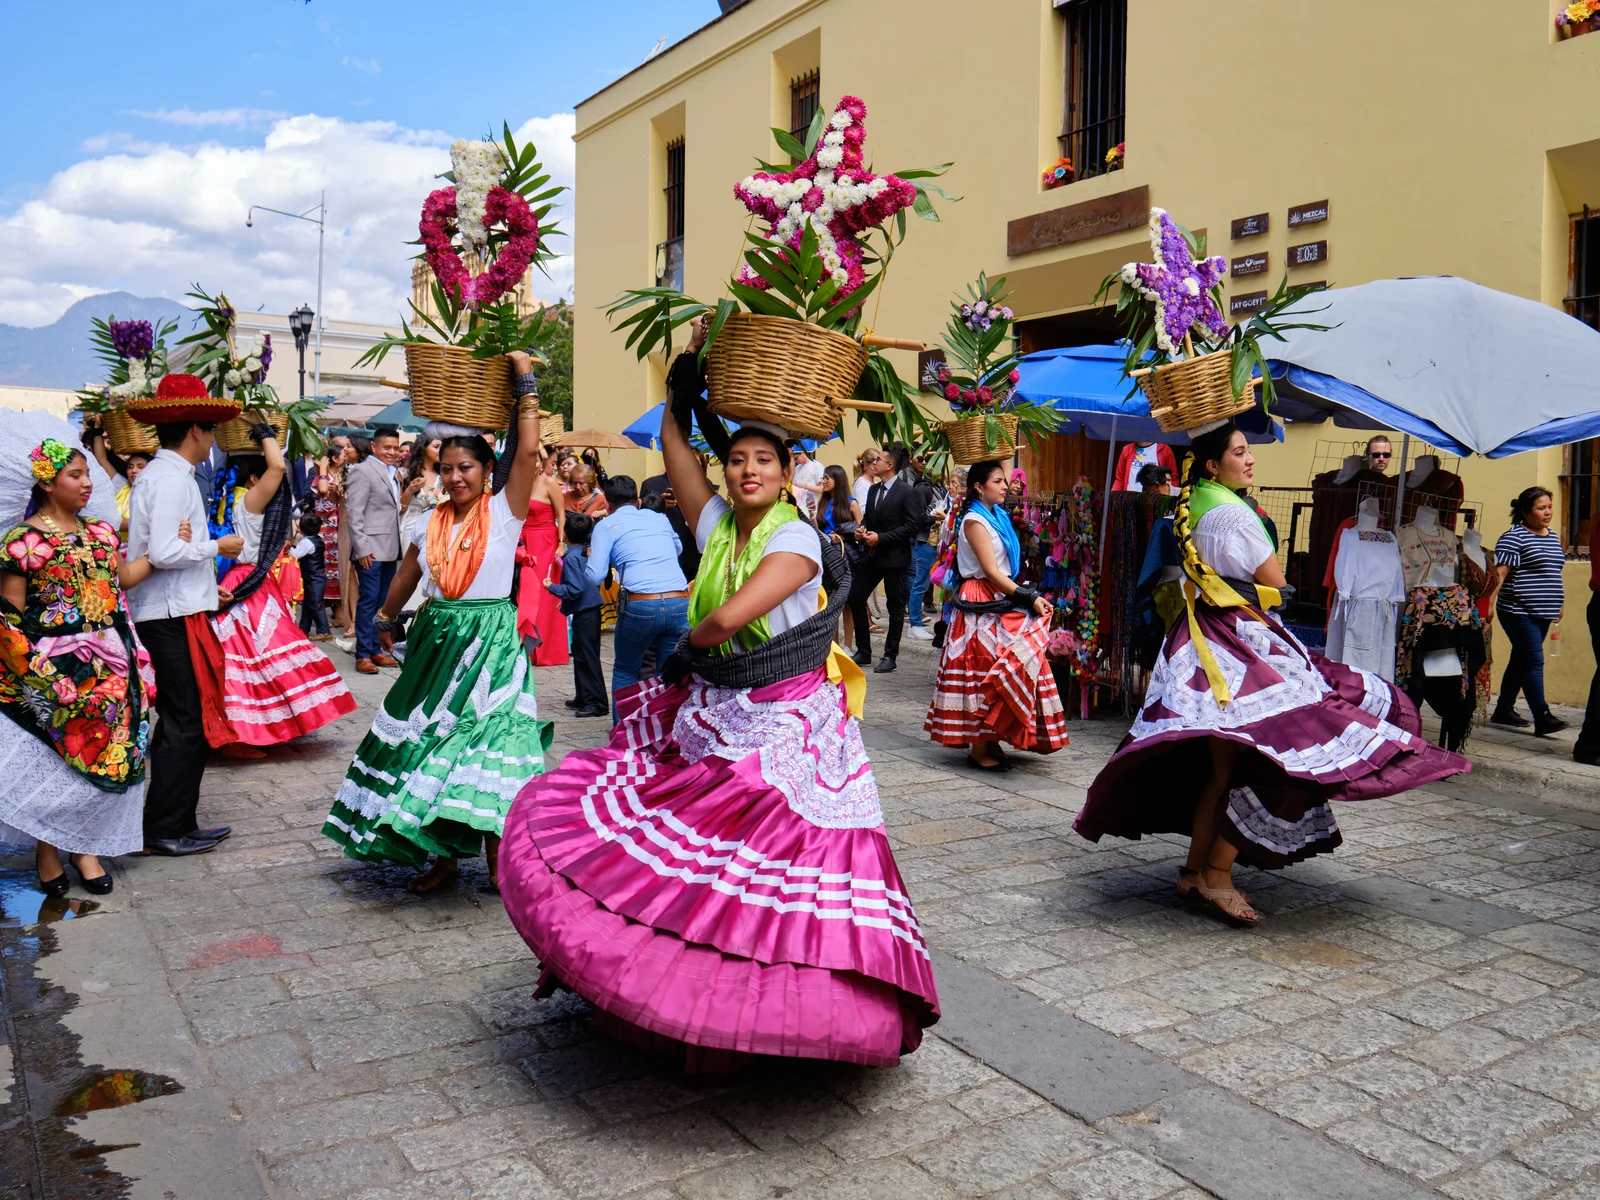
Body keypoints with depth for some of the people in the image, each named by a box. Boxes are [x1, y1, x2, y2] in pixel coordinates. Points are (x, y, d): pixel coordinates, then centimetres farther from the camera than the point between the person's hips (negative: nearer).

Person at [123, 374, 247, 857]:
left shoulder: (157, 473, 17)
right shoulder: (173, 478, -14)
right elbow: (163, 552, -23)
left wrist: (207, 586, 21)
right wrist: (218, 547, -10)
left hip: (169, 612, 10)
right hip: (174, 616, -10)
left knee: (182, 721, 14)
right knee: (185, 723, -4)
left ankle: (178, 823, 22)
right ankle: (165, 830, 4)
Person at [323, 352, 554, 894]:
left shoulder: (504, 512, -5)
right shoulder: (430, 523, 8)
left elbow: (528, 452, -19)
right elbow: (405, 576, 23)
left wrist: (526, 384, -16)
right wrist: (386, 620, 35)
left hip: (491, 642, -5)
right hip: (437, 639, 5)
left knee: (486, 743, -7)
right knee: (430, 741, 7)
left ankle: (497, 855, 6)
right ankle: (443, 855, 20)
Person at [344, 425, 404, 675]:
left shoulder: (394, 473, 16)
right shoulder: (362, 471, -7)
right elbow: (354, 513, -12)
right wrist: (361, 549, -16)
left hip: (390, 549, 8)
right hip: (371, 549, -8)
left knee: (382, 602, 12)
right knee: (368, 602, -3)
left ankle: (375, 649, 21)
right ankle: (363, 654, 3)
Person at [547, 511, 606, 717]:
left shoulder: (572, 558, -17)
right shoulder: (588, 551, 8)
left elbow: (575, 590, -23)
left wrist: (552, 587, -11)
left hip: (584, 613, -9)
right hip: (591, 608, 9)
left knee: (587, 657, -6)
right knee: (581, 654, 18)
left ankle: (597, 702, -4)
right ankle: (583, 698, 26)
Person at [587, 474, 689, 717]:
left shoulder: (607, 525, 9)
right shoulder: (660, 518, 22)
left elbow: (594, 576, 1)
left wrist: (590, 554, 21)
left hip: (641, 606, -3)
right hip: (680, 605, 3)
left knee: (625, 671, 19)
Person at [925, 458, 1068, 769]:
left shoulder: (998, 516, 16)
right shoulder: (975, 520, -11)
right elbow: (991, 571, -17)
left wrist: (1026, 596, 10)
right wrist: (1029, 598, -19)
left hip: (1001, 602, 8)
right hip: (983, 603, -8)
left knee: (1001, 669, 7)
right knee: (985, 673, -6)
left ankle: (990, 740, 13)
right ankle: (979, 747, 0)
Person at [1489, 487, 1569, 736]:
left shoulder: (1553, 536, 16)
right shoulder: (1514, 537, -10)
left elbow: (1553, 573, 24)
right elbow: (1499, 574, -17)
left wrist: (1557, 604, 24)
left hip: (1542, 613, 8)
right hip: (1519, 612, -8)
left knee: (1521, 660, 12)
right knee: (1534, 662, -11)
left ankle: (1503, 711, 20)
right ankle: (1542, 718, -13)